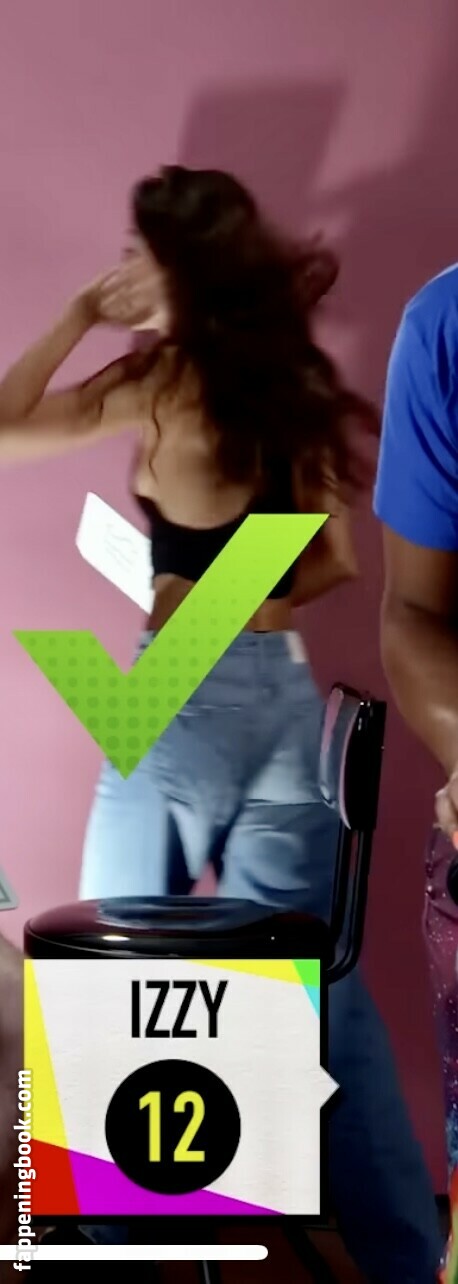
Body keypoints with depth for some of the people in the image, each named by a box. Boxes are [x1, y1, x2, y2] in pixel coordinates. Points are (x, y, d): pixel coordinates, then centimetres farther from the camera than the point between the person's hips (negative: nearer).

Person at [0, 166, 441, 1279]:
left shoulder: (161, 378, -7)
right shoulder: (292, 385, 10)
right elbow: (335, 560, 15)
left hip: (181, 698, -6)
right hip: (287, 696, 6)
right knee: (319, 986, 10)